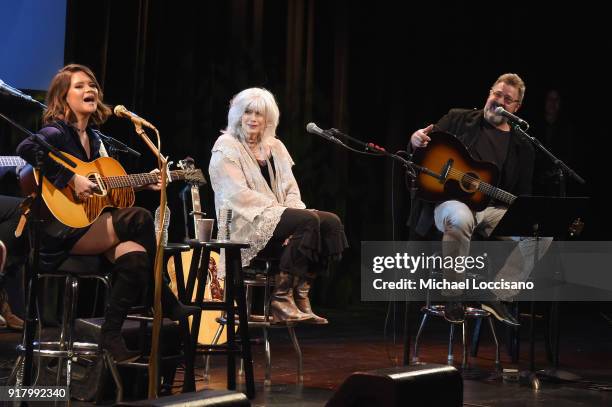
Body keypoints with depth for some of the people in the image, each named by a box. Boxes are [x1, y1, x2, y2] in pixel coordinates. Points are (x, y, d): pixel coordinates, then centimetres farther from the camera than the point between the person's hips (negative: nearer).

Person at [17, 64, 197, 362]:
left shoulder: (93, 138, 18)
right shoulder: (57, 132, -8)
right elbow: (27, 148, -29)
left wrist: (146, 183, 16)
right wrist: (72, 179, -29)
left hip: (93, 228, 7)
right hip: (59, 232, -7)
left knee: (135, 256, -23)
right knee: (140, 219, -21)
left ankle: (111, 335, -13)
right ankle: (167, 304, -7)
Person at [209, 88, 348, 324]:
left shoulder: (275, 147, 18)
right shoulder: (226, 147, -2)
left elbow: (290, 189, 12)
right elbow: (239, 194, -14)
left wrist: (294, 210, -11)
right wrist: (280, 209, -20)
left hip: (278, 219, 7)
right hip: (246, 225, -7)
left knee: (331, 222, -17)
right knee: (309, 220, -29)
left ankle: (300, 293, -14)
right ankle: (282, 297, -22)